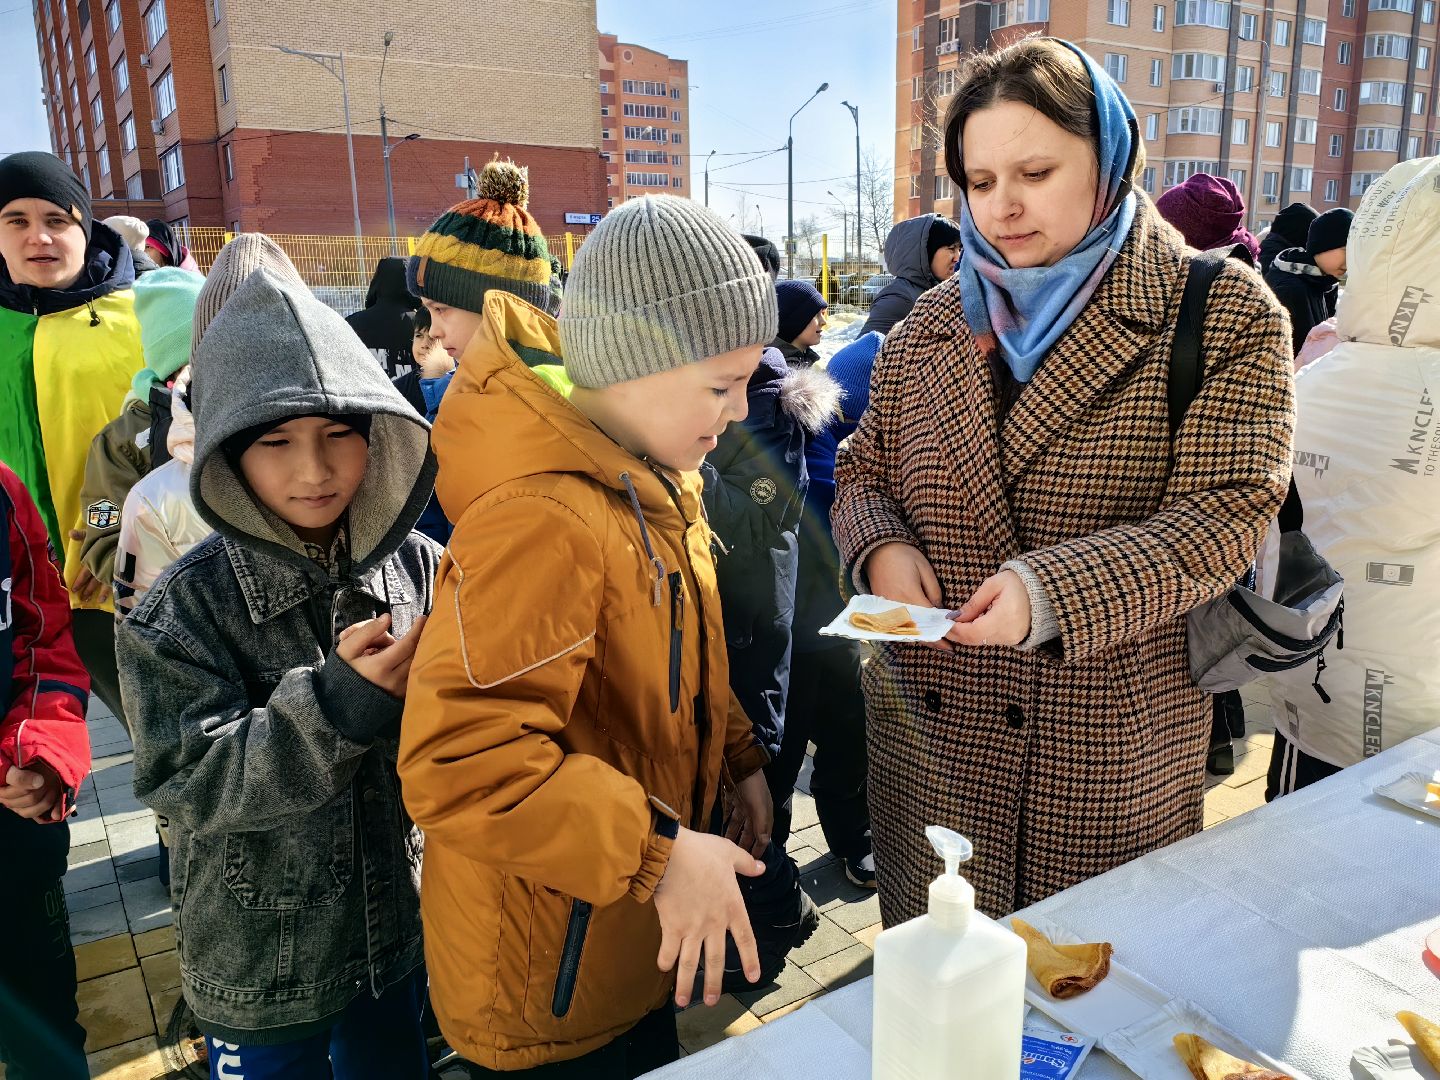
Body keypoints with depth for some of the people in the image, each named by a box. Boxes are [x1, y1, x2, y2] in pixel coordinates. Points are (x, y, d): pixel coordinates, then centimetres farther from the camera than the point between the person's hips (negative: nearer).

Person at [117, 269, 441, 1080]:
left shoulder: (422, 570, -10)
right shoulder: (187, 608, -14)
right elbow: (189, 782, -21)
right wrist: (339, 701, -32)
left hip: (404, 934, 2)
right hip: (260, 971, -2)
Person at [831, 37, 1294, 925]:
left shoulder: (1224, 316, -4)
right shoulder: (932, 325, 7)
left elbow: (1224, 518, -13)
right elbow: (863, 474, 11)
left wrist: (1054, 591, -28)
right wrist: (881, 549, -12)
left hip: (1109, 753, -3)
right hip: (929, 731, 4)